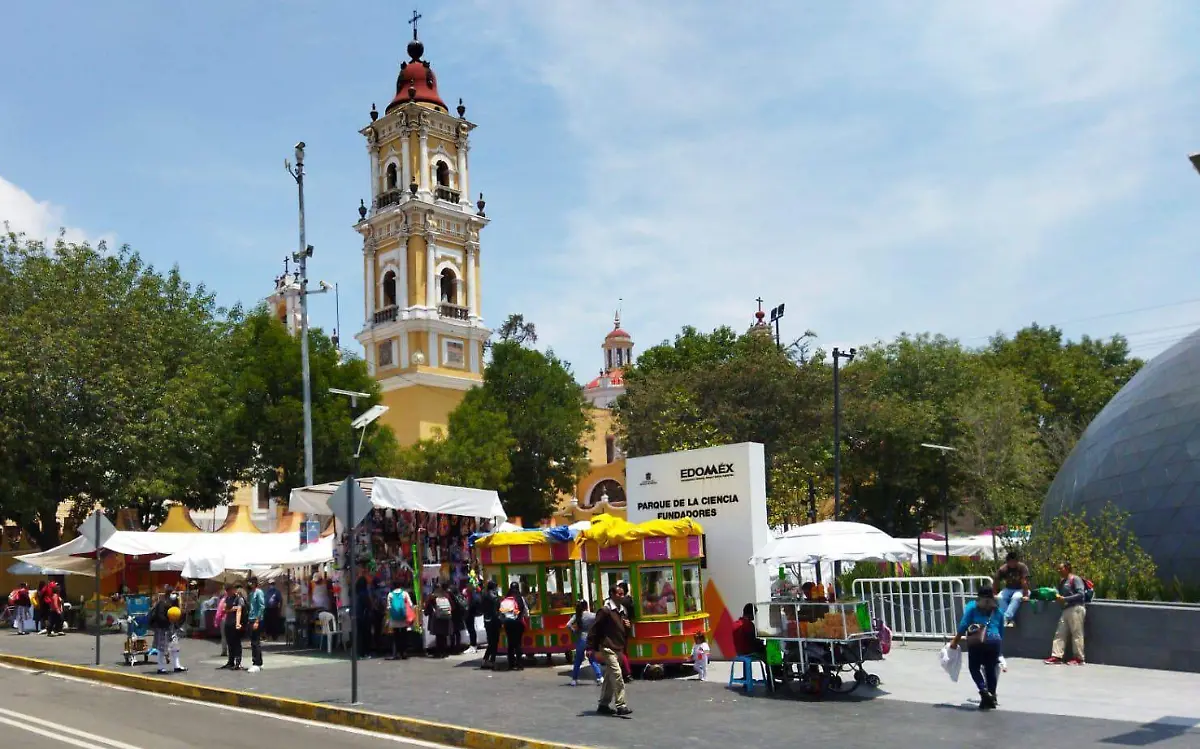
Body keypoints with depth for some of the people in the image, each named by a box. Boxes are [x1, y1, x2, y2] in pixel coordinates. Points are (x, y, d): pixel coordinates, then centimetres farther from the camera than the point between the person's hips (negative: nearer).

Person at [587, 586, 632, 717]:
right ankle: (621, 706, -13)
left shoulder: (621, 610, 12)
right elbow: (595, 630, -13)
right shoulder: (605, 610, -12)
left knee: (610, 678, 13)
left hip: (618, 649, 8)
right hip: (608, 649, -8)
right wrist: (595, 650, -15)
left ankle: (603, 705, 21)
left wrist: (626, 625, 2)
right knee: (617, 676, -14)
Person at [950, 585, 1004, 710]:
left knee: (974, 668, 10)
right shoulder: (998, 610, 20)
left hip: (976, 642, -2)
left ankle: (984, 690, -10)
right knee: (991, 669, 12)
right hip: (993, 641, 2)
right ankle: (991, 698, 12)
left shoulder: (972, 606, 12)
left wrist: (956, 640, 8)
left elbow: (963, 624, 2)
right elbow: (1001, 631, 18)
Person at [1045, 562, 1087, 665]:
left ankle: (1078, 658, 1)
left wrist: (1065, 599, -16)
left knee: (1077, 633, -4)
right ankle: (1057, 656, 2)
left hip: (1076, 608, -9)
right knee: (1060, 633, 3)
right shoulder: (1062, 582, 18)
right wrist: (1057, 597, -2)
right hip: (1066, 609, 9)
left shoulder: (1075, 579, -5)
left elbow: (1081, 594, -14)